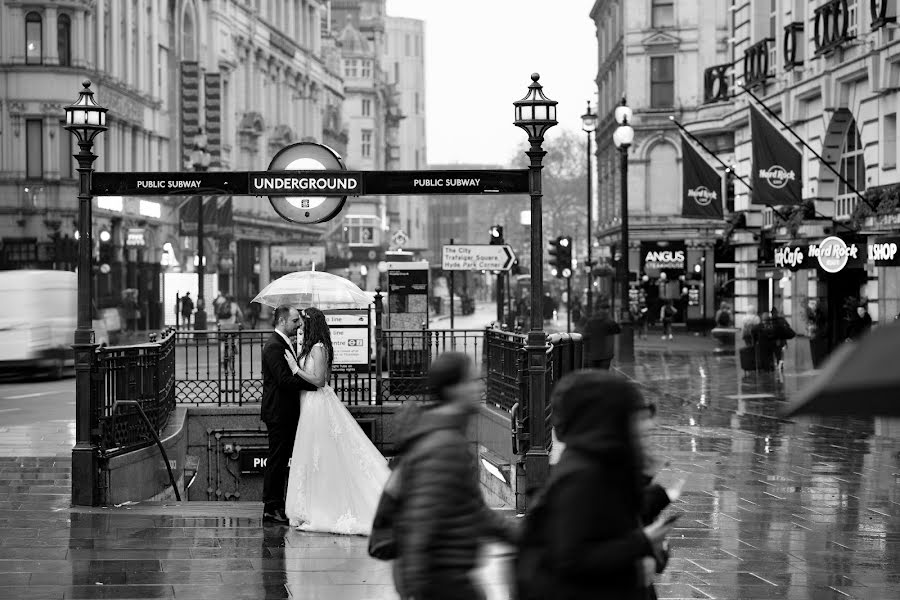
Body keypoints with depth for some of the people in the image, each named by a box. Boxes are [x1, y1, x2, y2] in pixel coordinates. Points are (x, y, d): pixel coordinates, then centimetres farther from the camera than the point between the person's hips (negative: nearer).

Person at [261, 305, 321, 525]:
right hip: (279, 413, -10)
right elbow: (285, 379, -24)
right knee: (277, 460, -5)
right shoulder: (274, 346, -16)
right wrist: (314, 383, -22)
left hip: (286, 413, 10)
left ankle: (277, 506, 17)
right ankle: (271, 508, -1)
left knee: (280, 461, 12)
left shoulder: (284, 344, 17)